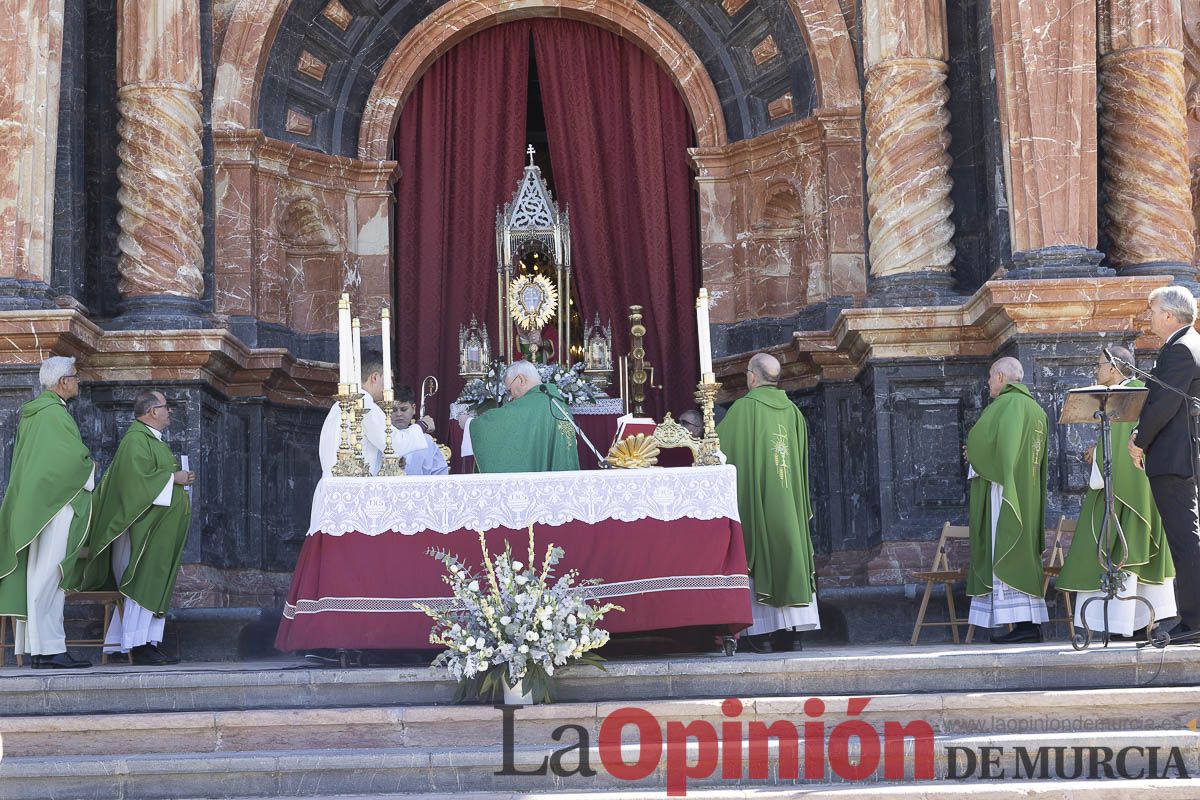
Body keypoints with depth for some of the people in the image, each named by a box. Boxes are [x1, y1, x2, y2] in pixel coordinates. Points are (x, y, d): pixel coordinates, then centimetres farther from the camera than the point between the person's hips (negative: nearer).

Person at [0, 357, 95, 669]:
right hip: (55, 503, -10)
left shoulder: (31, 412, 17)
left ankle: (40, 648, 9)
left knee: (42, 578, 8)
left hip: (36, 504, 10)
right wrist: (90, 466, 5)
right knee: (47, 576, -10)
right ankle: (47, 649, -11)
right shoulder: (54, 413, -13)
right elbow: (78, 457, -17)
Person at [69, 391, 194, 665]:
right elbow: (137, 478, -24)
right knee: (144, 584, -10)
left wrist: (180, 477, 13)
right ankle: (140, 646, -9)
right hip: (145, 527, -10)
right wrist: (172, 477, -17)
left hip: (159, 528, 10)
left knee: (155, 587, 7)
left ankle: (147, 645, 8)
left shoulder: (151, 439, 21)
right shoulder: (136, 440, -12)